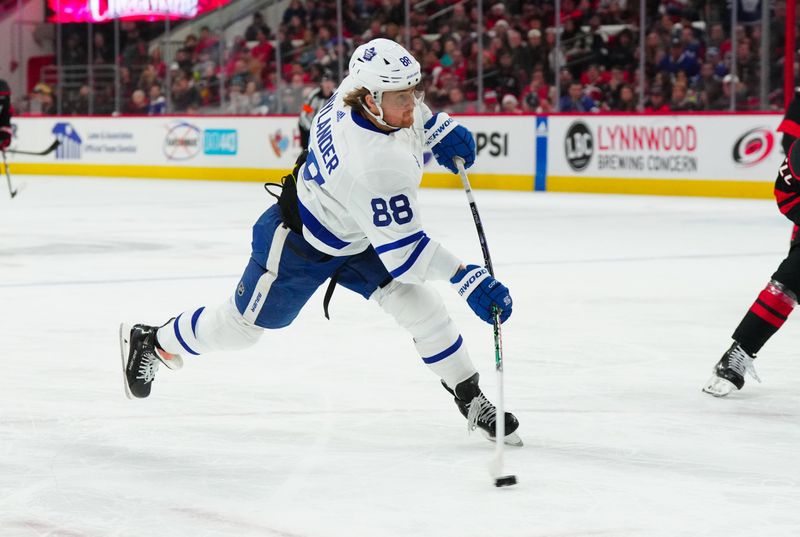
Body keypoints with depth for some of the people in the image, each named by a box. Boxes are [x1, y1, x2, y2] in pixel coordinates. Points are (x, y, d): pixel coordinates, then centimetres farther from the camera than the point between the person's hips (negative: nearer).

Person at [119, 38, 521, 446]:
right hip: (297, 244, -8)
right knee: (239, 326, 13)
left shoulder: (357, 89, -20)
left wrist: (440, 129, -4)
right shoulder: (375, 167, -42)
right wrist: (467, 278, -39)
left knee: (420, 305, -4)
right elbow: (403, 253, -37)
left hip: (354, 237, 8)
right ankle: (151, 342, 38)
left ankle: (471, 400, 9)